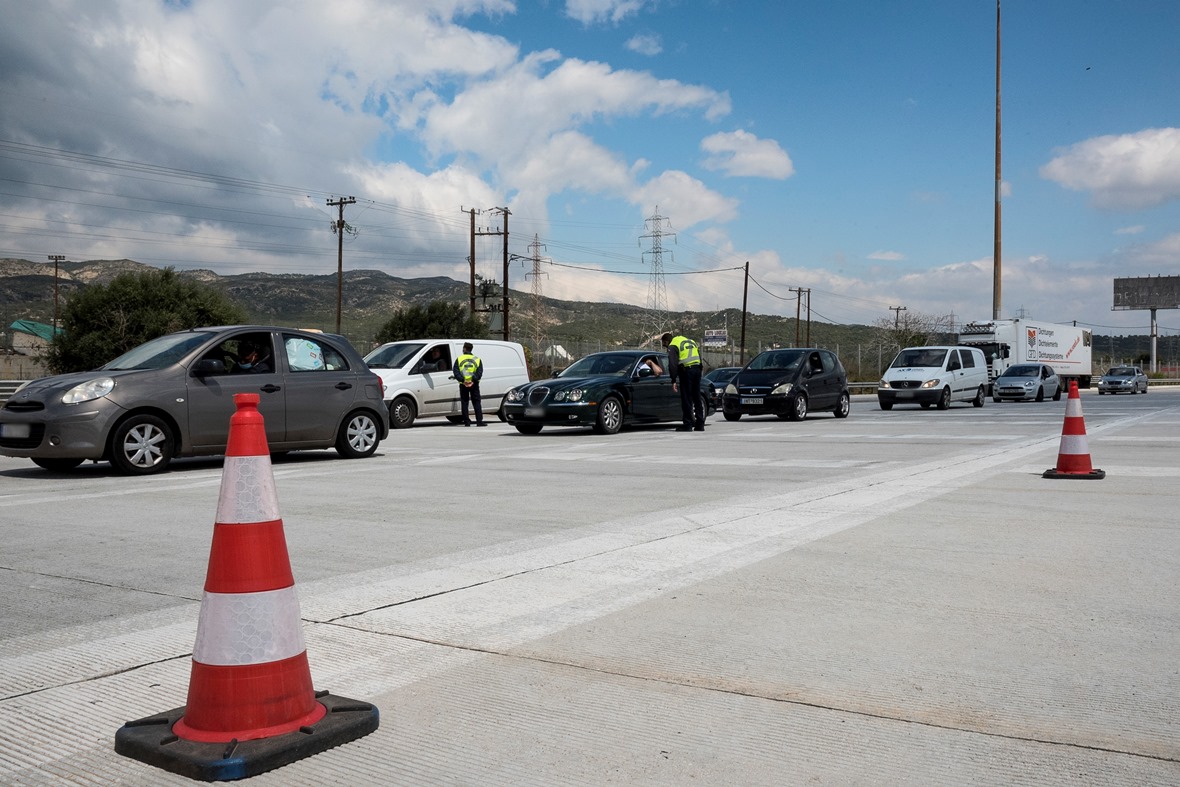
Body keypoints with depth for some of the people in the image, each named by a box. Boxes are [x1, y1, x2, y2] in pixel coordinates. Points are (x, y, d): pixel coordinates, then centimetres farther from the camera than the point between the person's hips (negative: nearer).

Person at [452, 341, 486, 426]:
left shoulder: (459, 359, 2)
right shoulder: (477, 359, 5)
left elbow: (456, 372, -7)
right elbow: (479, 372, -5)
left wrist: (462, 379, -13)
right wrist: (474, 379, -12)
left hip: (463, 384, 0)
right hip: (474, 384, 0)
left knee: (464, 403, 7)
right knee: (477, 402, 6)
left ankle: (467, 422, 4)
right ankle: (479, 421, -1)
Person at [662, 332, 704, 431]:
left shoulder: (672, 346, 0)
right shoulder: (690, 342, 24)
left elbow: (672, 364, -10)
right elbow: (700, 359, 23)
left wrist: (673, 381, -10)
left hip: (686, 371, -7)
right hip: (697, 369, 7)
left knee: (686, 399, -1)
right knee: (697, 398, 12)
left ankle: (688, 424, -1)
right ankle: (700, 424, 14)